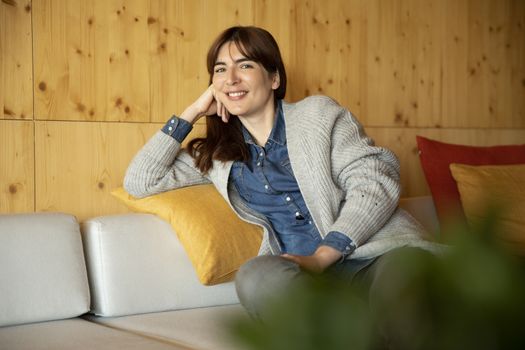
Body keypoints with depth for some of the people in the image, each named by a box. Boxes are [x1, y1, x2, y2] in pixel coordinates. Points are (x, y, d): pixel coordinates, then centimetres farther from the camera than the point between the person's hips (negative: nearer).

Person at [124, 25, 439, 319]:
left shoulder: (319, 113, 11)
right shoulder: (217, 154, 20)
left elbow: (375, 182, -1)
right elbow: (139, 182, 18)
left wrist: (320, 256, -15)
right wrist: (191, 113, 15)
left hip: (375, 250, -3)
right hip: (305, 269, 3)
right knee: (256, 278, -36)